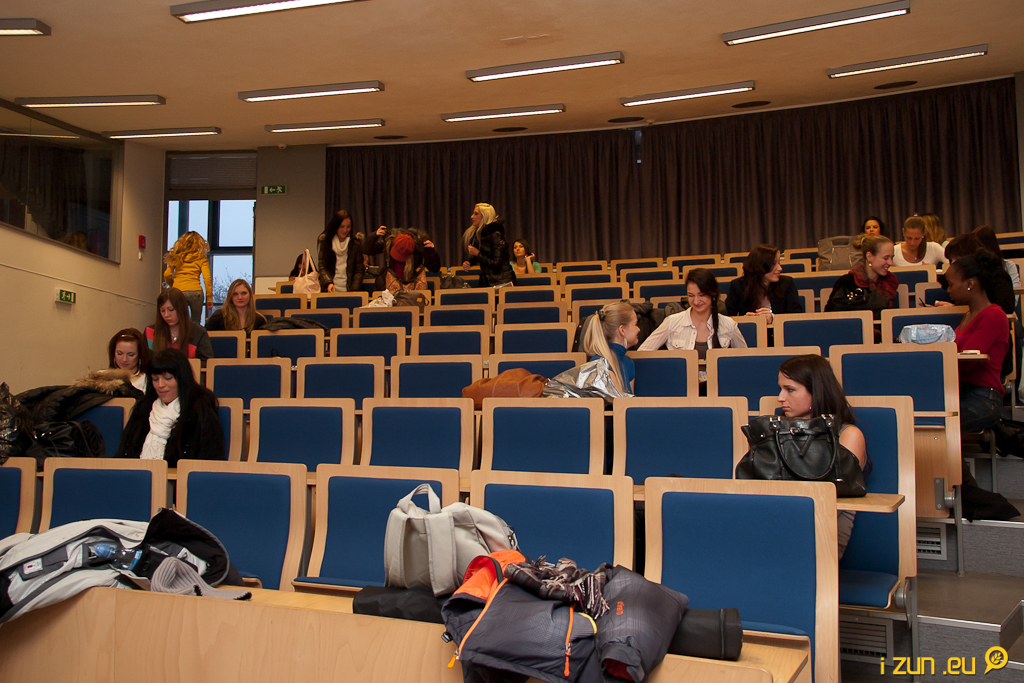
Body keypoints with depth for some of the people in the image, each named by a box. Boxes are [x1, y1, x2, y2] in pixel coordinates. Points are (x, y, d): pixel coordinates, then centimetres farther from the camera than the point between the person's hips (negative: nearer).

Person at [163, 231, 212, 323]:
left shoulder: (176, 256, 14)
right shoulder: (202, 259, 8)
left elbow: (167, 275, 11)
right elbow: (207, 278, -1)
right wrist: (209, 298, 2)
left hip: (178, 291, 2)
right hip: (195, 291, -1)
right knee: (195, 323, 11)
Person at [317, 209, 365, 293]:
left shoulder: (356, 243, 7)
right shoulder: (324, 241, 6)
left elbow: (359, 270, 5)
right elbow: (321, 266, 2)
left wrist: (354, 290, -9)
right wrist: (328, 283, -16)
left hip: (348, 290, 0)